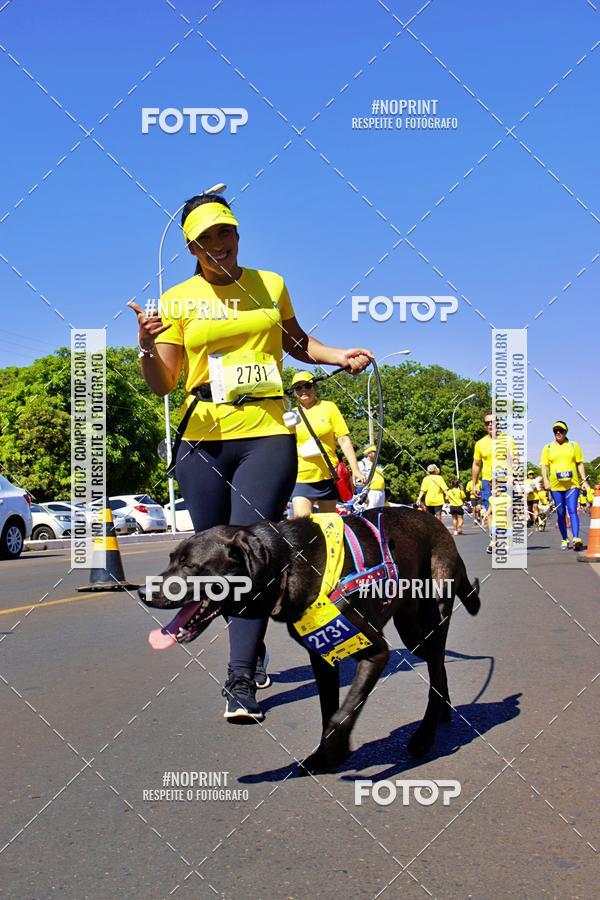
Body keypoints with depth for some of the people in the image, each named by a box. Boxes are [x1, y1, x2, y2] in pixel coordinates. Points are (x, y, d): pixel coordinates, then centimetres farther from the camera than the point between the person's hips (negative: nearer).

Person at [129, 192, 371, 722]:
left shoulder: (271, 284, 11)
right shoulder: (178, 301, 6)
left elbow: (296, 342, 28)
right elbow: (162, 384, 1)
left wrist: (338, 357, 11)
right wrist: (147, 347, -18)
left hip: (267, 436, 0)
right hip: (204, 440, 1)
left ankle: (241, 680, -11)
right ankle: (250, 643, 32)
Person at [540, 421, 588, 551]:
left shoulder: (573, 445, 9)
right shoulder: (548, 448, 9)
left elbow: (580, 464, 11)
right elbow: (544, 466, 6)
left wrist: (584, 480, 4)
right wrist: (546, 481, -8)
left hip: (572, 484, -1)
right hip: (556, 486, 1)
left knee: (572, 510, -15)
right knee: (561, 514, 6)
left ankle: (576, 539, -24)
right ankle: (564, 540, 17)